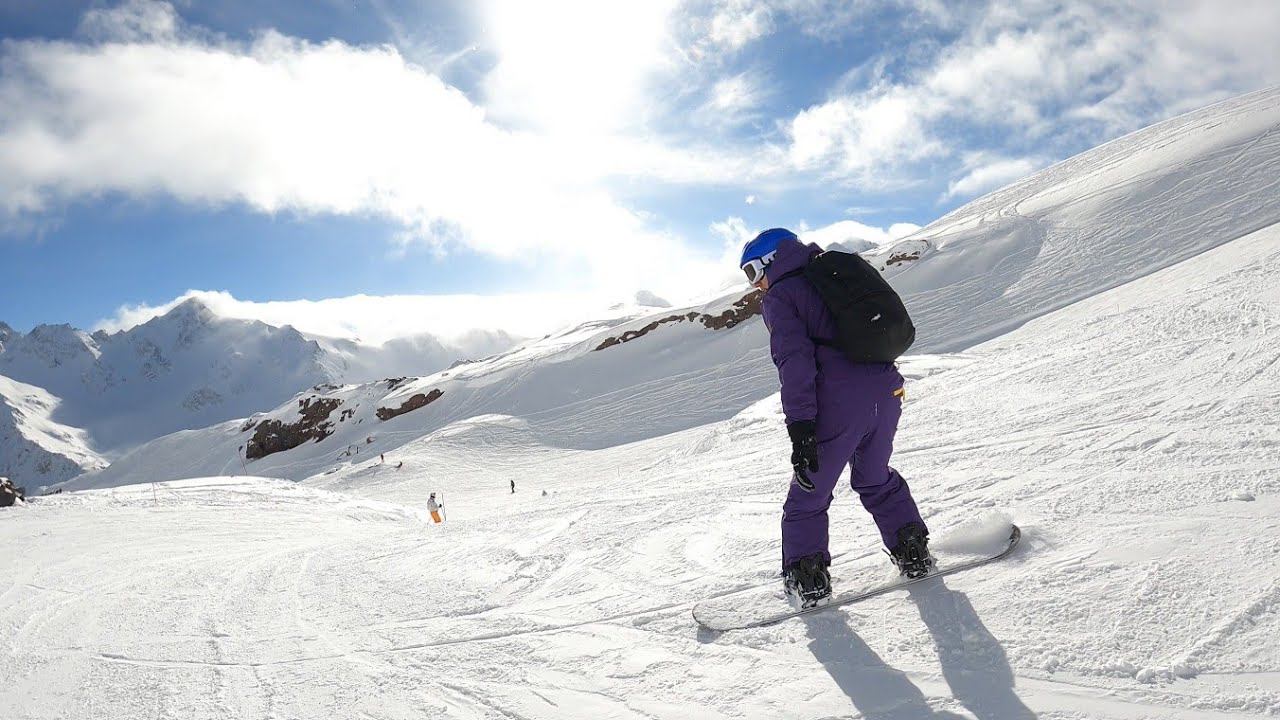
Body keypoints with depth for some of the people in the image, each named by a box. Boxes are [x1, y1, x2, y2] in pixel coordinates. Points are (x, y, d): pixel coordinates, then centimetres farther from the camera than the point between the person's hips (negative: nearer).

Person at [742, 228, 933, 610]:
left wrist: (800, 428, -18)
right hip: (886, 393, 7)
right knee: (877, 480, 27)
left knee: (807, 497, 8)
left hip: (839, 408, -7)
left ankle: (808, 581, 11)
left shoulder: (779, 296, 0)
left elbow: (794, 360, -14)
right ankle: (913, 552, 27)